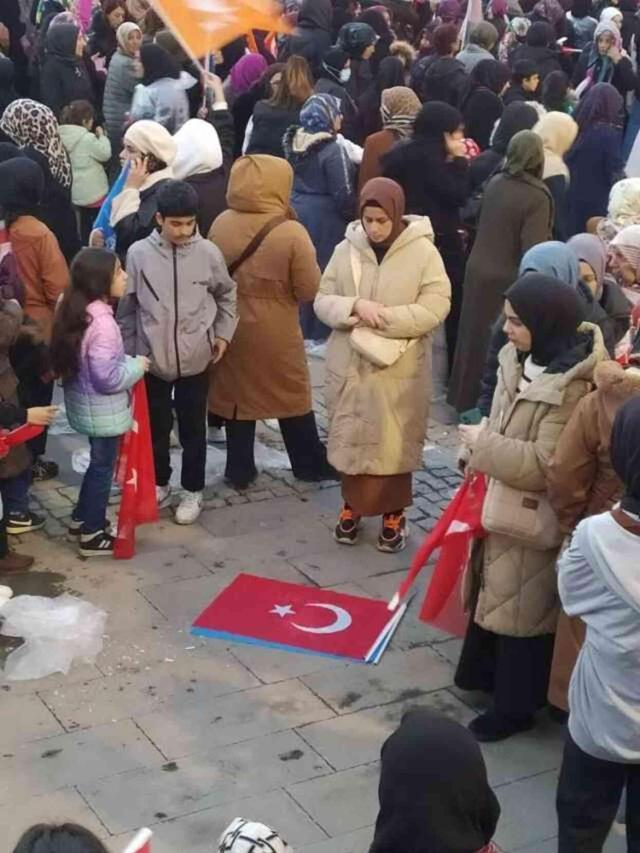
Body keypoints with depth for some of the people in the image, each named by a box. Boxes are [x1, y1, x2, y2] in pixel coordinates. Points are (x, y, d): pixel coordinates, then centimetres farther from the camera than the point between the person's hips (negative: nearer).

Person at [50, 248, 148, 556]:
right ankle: (92, 535, 20)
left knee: (98, 463, 24)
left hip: (85, 404, 9)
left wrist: (127, 361, 7)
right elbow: (108, 378, -27)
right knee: (103, 467, 7)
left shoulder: (75, 310, 1)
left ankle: (81, 519, 37)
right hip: (102, 410, -9)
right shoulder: (101, 322, -28)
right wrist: (136, 366, -13)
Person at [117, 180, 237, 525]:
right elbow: (127, 307, 1)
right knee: (156, 425, 15)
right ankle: (159, 484, 33)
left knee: (192, 428, 10)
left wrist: (223, 333, 3)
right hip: (152, 358, 1)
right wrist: (127, 352, 3)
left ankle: (192, 491, 25)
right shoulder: (139, 253, -8)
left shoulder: (209, 253, -8)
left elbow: (227, 295, 10)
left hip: (195, 359, 0)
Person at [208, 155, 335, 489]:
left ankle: (239, 470, 22)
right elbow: (309, 290, -13)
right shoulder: (291, 233, -20)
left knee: (237, 394, 15)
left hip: (230, 325, 3)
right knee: (292, 396, 14)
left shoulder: (221, 224, -8)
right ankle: (310, 464, 27)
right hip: (276, 330, -3)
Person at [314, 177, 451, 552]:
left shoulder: (424, 252, -8)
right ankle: (353, 505, 31)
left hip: (399, 371, -3)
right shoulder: (346, 249, 1)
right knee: (350, 438, 13)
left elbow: (434, 308, -13)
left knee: (395, 442, 6)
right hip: (349, 365, 3)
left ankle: (395, 513, 22)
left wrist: (381, 318, -19)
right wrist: (356, 306, -20)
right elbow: (322, 302, 1)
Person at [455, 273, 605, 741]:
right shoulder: (522, 359, -1)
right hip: (503, 504, 9)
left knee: (522, 611, 7)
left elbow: (544, 465, -28)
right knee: (492, 595, 24)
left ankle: (515, 705, 24)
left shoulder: (571, 386, -28)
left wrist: (480, 443, -21)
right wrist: (480, 449, 2)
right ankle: (488, 672, 44)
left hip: (533, 519, -8)